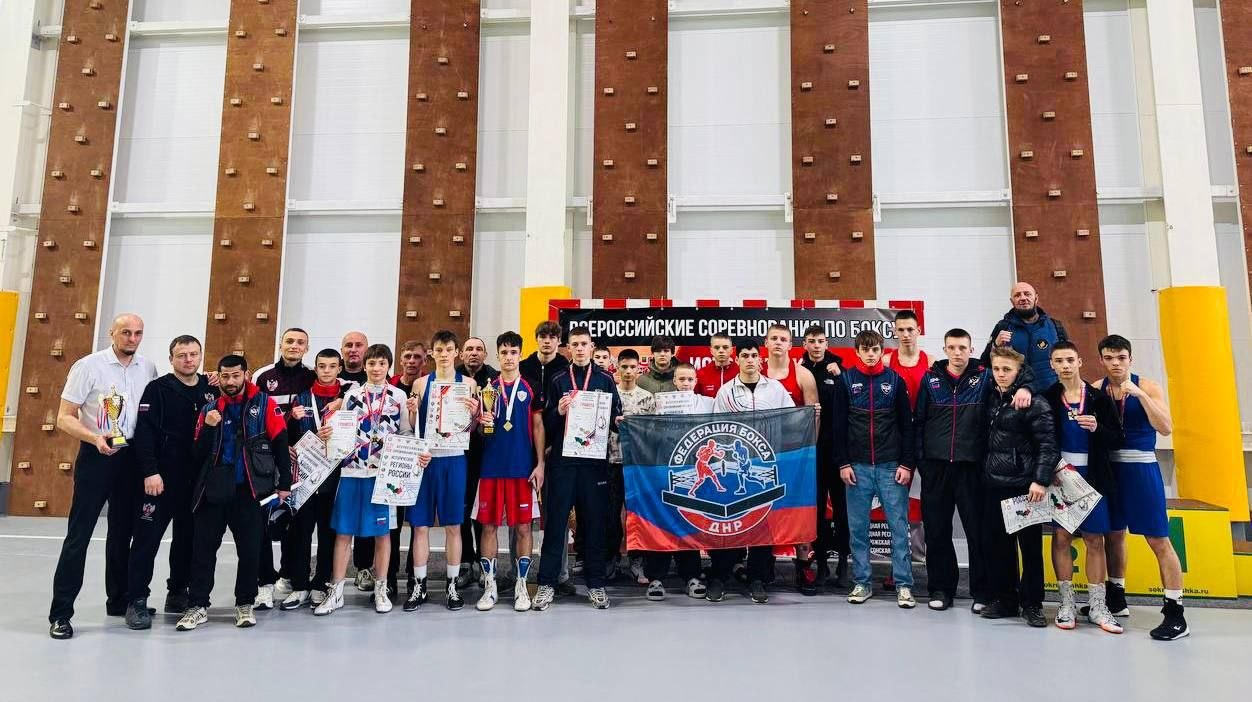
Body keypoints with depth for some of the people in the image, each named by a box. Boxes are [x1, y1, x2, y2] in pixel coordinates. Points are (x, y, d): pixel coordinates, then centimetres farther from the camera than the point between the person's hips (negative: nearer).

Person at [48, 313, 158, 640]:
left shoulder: (148, 368, 4)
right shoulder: (88, 366, -8)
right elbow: (64, 417, -9)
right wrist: (94, 438, -26)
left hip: (131, 457, 4)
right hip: (96, 456, -4)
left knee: (123, 531, 13)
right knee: (79, 533, -2)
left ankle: (119, 600, 26)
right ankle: (60, 613, 6)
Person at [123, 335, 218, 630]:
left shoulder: (211, 390, 8)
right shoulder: (158, 389, -4)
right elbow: (144, 432, -11)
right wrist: (150, 471, -17)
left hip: (197, 479, 4)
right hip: (161, 477, -4)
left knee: (188, 538, 11)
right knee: (147, 537, -1)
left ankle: (178, 593, 23)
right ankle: (137, 600, 8)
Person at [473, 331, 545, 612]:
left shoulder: (531, 387, 4)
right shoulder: (487, 387, 9)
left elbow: (538, 427, 3)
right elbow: (478, 428, 14)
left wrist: (540, 464, -3)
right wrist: (482, 422, -9)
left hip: (523, 467, -1)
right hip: (491, 466, 2)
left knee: (523, 526, 3)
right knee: (488, 524, 4)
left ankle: (521, 586, 14)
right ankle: (489, 586, 15)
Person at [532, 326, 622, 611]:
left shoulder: (605, 380, 8)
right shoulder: (558, 381, 8)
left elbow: (616, 418, 8)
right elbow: (547, 425, 5)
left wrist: (616, 421, -14)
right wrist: (559, 412, -14)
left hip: (595, 460, 0)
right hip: (562, 460, 0)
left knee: (595, 522, 5)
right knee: (555, 521, 3)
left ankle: (596, 583, 16)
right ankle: (547, 583, 11)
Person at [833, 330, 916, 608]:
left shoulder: (895, 380, 4)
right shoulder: (846, 380, 3)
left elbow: (906, 424, 4)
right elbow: (839, 425, 3)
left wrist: (907, 463, -2)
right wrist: (843, 463, -3)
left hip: (891, 465, 0)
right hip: (857, 466, 0)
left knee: (899, 526, 1)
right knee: (857, 528, 5)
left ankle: (904, 585, 9)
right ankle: (861, 583, 16)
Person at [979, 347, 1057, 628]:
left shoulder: (1034, 402, -8)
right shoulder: (992, 399, 12)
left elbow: (1048, 445, -14)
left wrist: (1041, 481, -21)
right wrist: (985, 472, 10)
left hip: (1024, 486, -6)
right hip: (994, 484, 6)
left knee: (1030, 545, 3)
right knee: (995, 543, 9)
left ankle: (1032, 603, 16)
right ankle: (1004, 599, 22)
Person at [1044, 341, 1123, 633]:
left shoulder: (1098, 398, 0)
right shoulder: (1048, 398, 1)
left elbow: (1117, 441, 0)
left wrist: (1097, 428, -18)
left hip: (1092, 477, 0)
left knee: (1095, 540, 3)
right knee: (1061, 536, 1)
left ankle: (1097, 607, 13)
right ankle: (1067, 604, 11)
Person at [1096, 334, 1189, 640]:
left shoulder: (1148, 387, -5)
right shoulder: (1096, 389, 3)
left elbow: (1166, 428, -16)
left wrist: (1139, 394, -23)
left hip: (1141, 468, -4)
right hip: (1109, 468, 4)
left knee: (1158, 540, -4)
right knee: (1113, 534, 14)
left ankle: (1176, 614, 3)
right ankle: (1117, 598, 30)